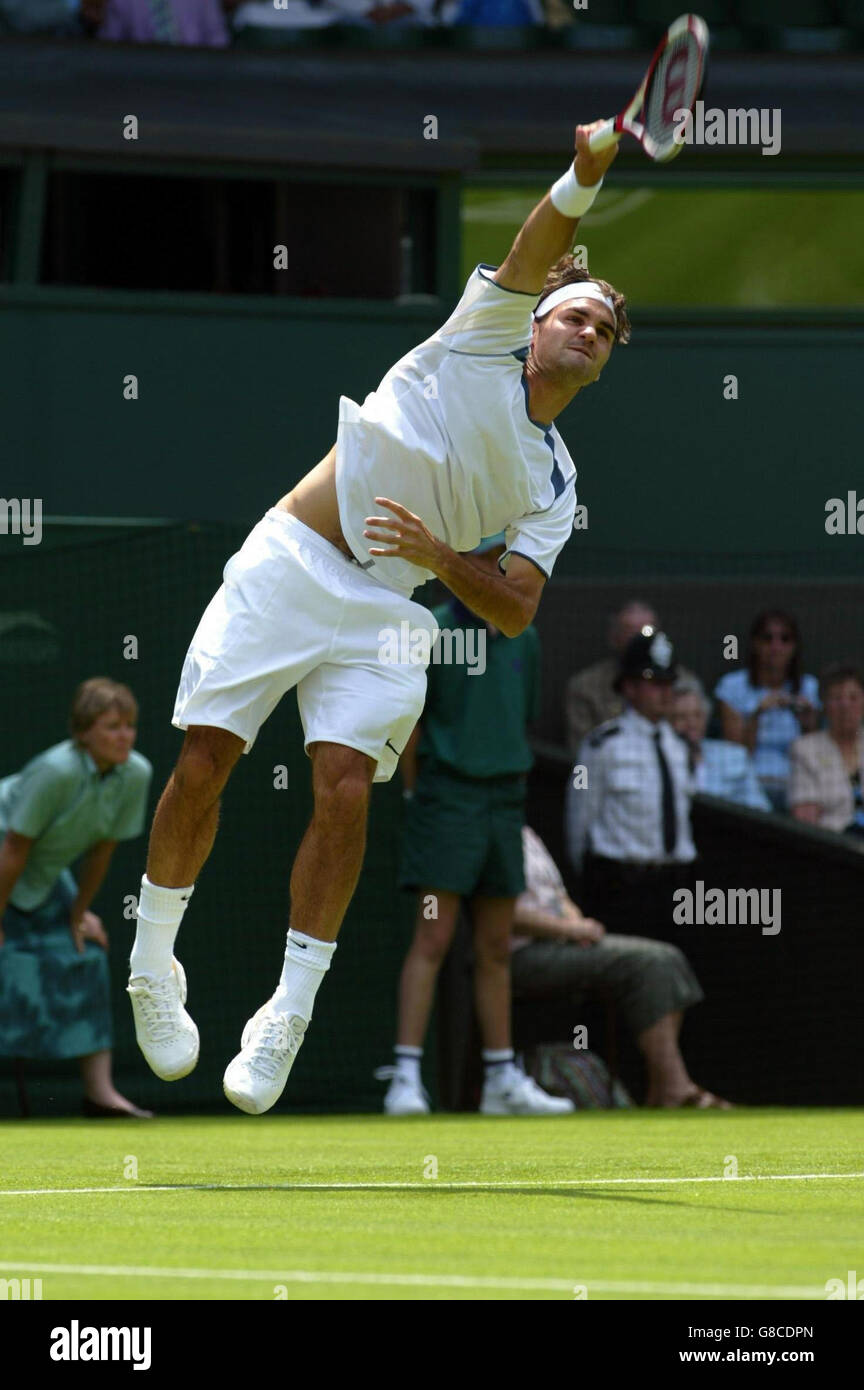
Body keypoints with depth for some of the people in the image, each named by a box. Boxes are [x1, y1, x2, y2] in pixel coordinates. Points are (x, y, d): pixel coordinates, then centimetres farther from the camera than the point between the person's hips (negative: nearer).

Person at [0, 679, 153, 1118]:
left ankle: (99, 1091, 0)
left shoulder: (136, 774, -14)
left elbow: (103, 848, -2)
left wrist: (79, 914, 4)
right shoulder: (58, 770, -33)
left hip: (44, 876, 7)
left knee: (83, 957, -2)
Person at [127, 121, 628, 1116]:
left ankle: (288, 1016, -8)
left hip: (382, 615, 2)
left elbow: (515, 612, 2)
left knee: (345, 790, -16)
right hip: (287, 565, -2)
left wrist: (441, 555, -16)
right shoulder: (486, 338, 6)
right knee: (203, 764, -9)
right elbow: (535, 253, -13)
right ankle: (152, 966, 10)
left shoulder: (554, 483, 12)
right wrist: (585, 176, -31)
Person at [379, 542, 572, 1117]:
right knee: (433, 940, -12)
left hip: (505, 800, 5)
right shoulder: (432, 633, -6)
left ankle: (503, 1080, 13)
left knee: (496, 950, 9)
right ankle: (406, 1075, -14)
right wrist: (421, 794, -4)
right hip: (448, 793, -5)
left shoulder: (523, 638, 10)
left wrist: (514, 785, 12)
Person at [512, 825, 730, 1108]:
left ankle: (662, 1088, -16)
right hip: (524, 954, -10)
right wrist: (568, 927, -16)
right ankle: (672, 1086, -25)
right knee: (643, 963, -23)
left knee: (667, 958, -7)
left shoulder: (527, 835, 24)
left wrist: (576, 923, 4)